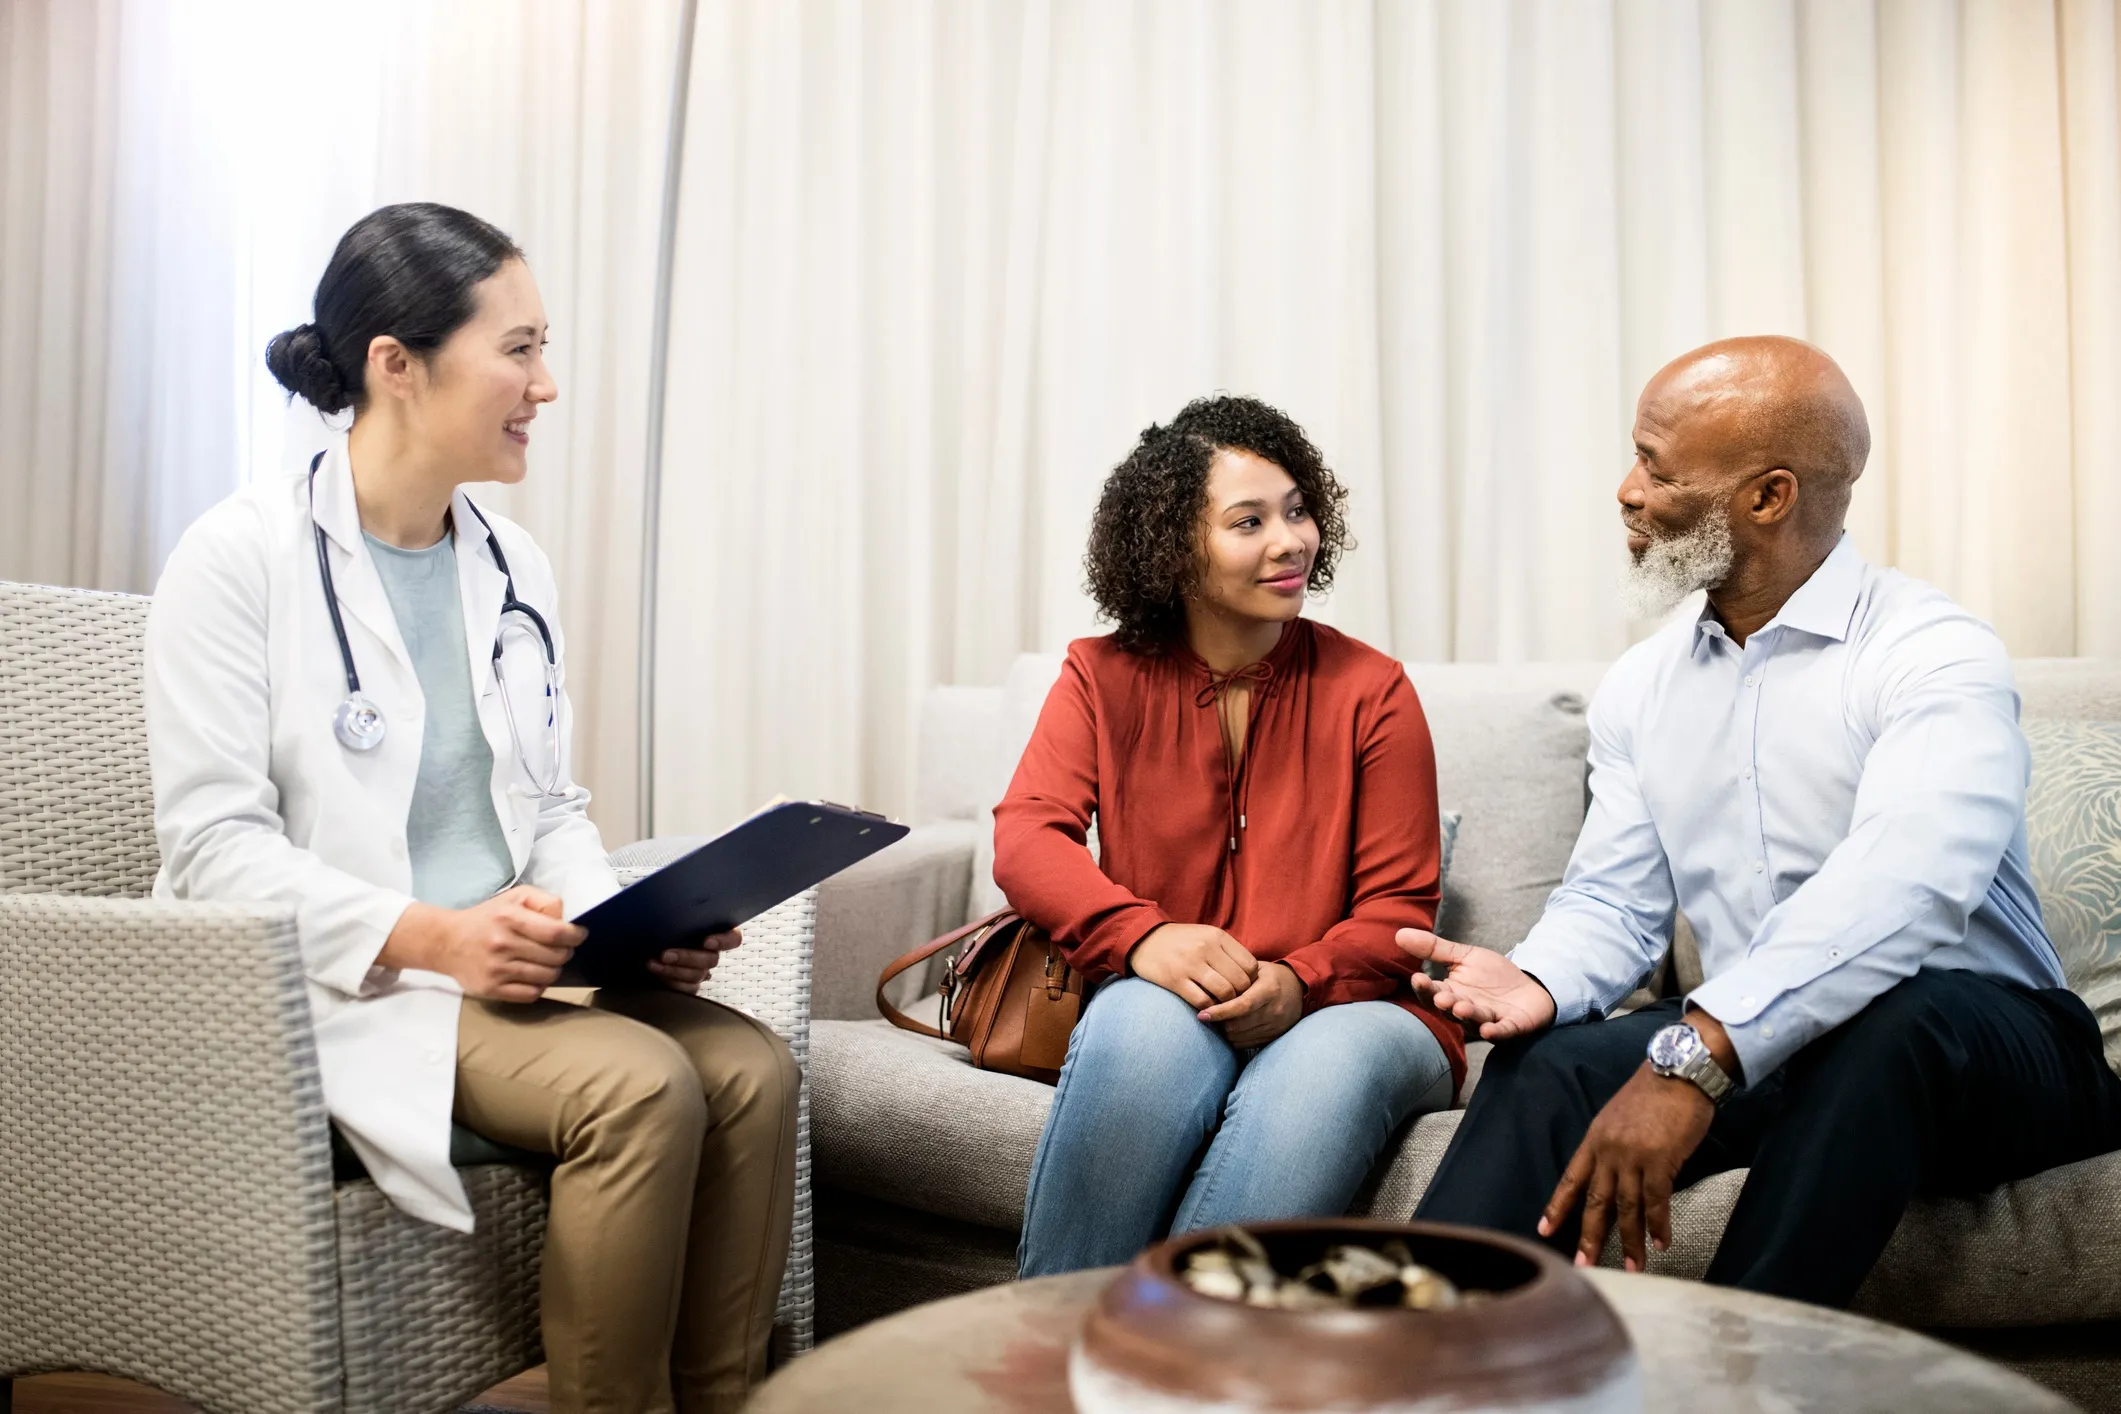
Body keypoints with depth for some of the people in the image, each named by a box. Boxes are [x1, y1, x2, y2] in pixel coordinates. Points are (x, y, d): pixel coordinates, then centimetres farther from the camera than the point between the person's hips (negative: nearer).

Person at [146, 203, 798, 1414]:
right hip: (338, 985, -6)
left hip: (508, 966, 6)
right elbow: (217, 844, -13)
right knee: (641, 1084, -28)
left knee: (753, 1067, -18)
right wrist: (428, 936, -25)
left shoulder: (515, 565, 11)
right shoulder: (241, 558, -7)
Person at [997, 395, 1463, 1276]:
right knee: (1147, 1021, -34)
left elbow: (1399, 909, 1)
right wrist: (1144, 937, -28)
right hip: (1163, 1007, 0)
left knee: (1328, 1066, -34)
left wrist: (1298, 981, -22)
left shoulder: (1371, 691, 2)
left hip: (1339, 1009, 0)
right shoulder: (1104, 676, 5)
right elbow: (1026, 838, -8)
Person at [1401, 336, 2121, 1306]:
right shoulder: (1639, 687, 9)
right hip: (1738, 1053, 5)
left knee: (1886, 1019, -37)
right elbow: (1613, 900, 6)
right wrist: (1539, 980, -19)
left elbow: (1899, 889, -32)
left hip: (1977, 1051, -5)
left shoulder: (1934, 656, -14)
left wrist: (1694, 1057, -44)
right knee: (1547, 1065, -21)